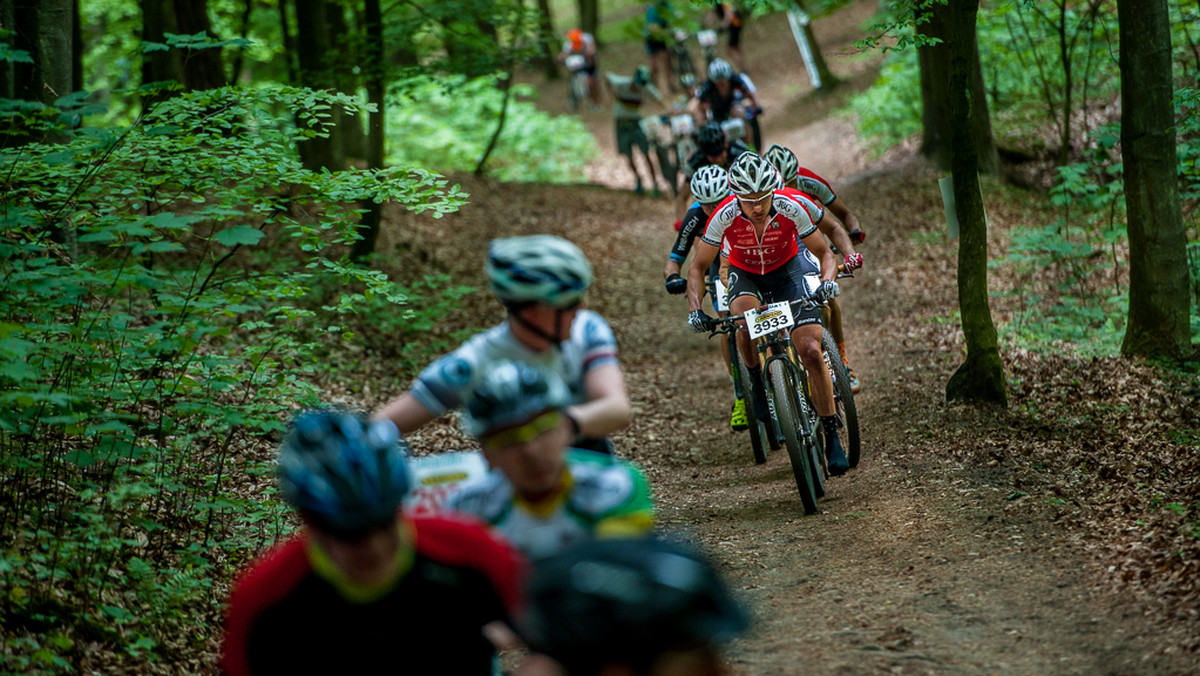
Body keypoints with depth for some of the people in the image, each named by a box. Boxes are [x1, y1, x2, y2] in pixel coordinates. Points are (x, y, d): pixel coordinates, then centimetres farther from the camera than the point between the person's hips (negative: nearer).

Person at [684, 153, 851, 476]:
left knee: (811, 351, -17)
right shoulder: (725, 216, -29)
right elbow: (698, 267, -16)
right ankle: (757, 381, -8)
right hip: (745, 275, 0)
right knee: (746, 316, -37)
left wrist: (828, 280, -36)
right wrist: (695, 310, -30)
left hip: (787, 270, 0)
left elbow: (824, 253, -15)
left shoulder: (791, 209, -29)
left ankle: (832, 436, -4)